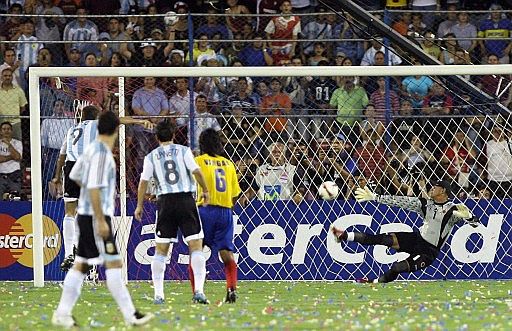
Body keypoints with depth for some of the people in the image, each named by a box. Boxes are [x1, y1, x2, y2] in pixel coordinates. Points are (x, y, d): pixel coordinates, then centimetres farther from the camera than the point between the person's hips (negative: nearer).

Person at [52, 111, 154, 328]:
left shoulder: (92, 149, 11)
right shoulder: (102, 153, -17)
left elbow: (75, 176, 25)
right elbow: (94, 189, -22)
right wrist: (101, 221, -22)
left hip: (86, 215, 9)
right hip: (95, 216, -9)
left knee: (81, 265, 11)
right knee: (113, 264, -7)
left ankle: (62, 314, 11)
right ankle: (130, 315, -7)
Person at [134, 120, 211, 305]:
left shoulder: (151, 156, 8)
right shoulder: (183, 151, 5)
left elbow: (144, 181, 6)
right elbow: (196, 171, -6)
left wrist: (139, 206, 15)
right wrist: (205, 190, 7)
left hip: (165, 201, 1)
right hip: (186, 199, -1)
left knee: (161, 250, 8)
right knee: (196, 246, -1)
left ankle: (158, 294, 3)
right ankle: (198, 290, -14)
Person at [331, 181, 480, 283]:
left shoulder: (453, 210, -13)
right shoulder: (426, 204, 3)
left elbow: (474, 223, -21)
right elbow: (400, 201, 4)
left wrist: (467, 215, -45)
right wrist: (374, 197, 3)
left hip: (429, 251, -5)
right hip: (417, 238, 5)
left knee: (397, 267, -20)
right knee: (386, 239, -16)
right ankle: (345, 236, -17)